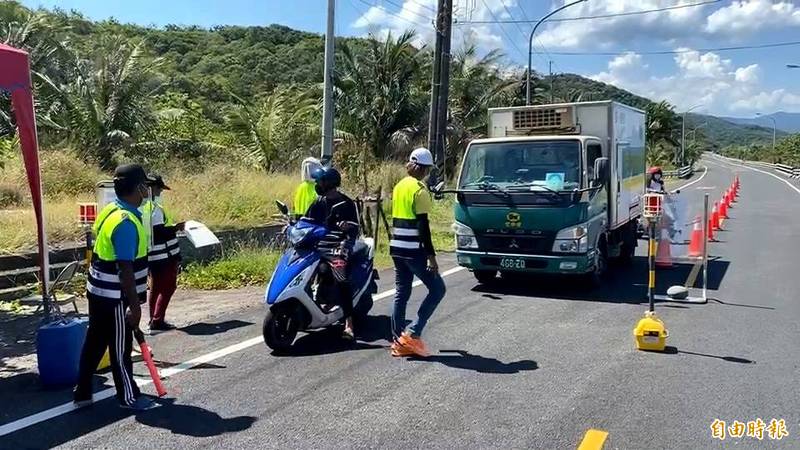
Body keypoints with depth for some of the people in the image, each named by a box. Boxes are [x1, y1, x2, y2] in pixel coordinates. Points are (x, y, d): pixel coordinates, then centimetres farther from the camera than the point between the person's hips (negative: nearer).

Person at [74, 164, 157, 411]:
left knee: (95, 342, 18)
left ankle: (82, 393, 28)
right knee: (121, 347, 5)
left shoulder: (110, 211, 6)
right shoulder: (126, 223, -24)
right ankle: (129, 397, 20)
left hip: (99, 291, 9)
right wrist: (135, 305, -20)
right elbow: (126, 270, -25)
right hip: (115, 297, -9)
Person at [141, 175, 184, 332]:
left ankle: (154, 319, 22)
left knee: (156, 287, 15)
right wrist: (175, 228, -8)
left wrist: (170, 225, 17)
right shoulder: (155, 208, -18)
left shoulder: (143, 206, 10)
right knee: (168, 286, -2)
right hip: (164, 255, -9)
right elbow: (159, 232, -22)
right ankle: (157, 320, -4)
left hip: (153, 256, 9)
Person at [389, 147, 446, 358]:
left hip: (397, 247, 8)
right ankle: (413, 334, -2)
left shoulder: (399, 186, 12)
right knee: (437, 289, 2)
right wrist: (431, 256, -16)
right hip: (413, 250, -8)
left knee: (401, 294, 11)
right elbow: (423, 225, -17)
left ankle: (399, 341, 13)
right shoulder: (420, 189, -12)